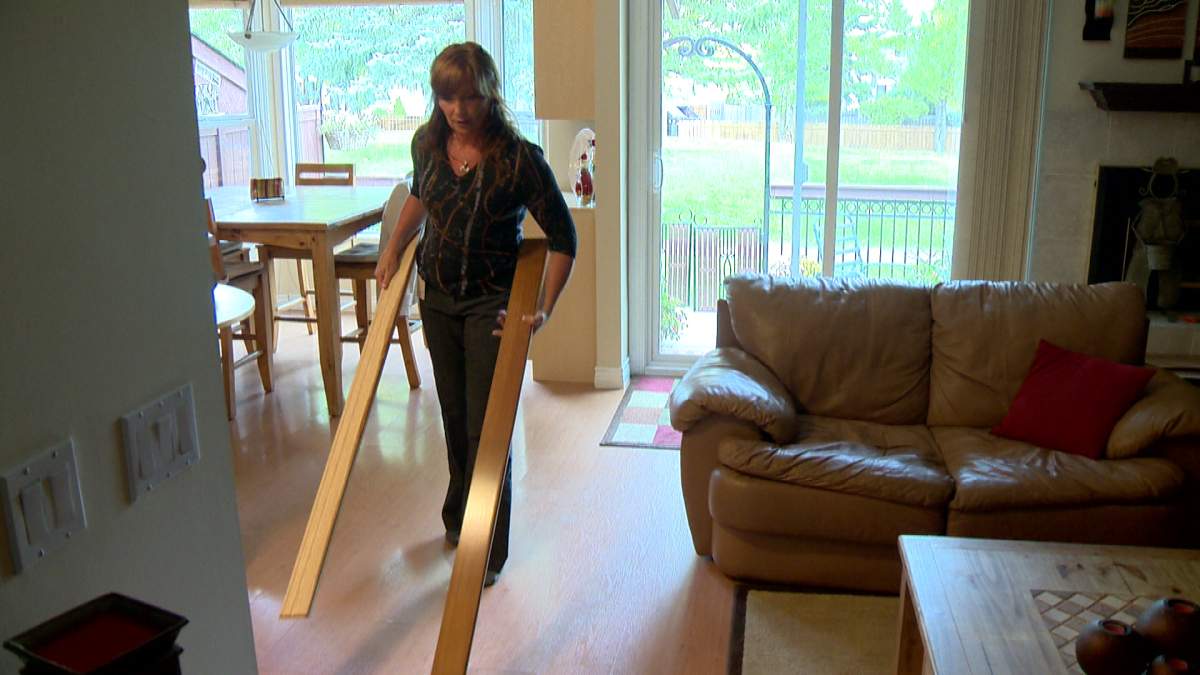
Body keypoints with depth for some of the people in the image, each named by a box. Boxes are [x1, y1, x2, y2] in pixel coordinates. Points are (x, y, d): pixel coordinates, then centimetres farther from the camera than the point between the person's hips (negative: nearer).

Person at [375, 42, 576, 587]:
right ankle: (458, 519, 39)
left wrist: (544, 309, -19)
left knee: (486, 426, -4)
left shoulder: (519, 159, -20)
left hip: (493, 305, -5)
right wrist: (393, 248, 10)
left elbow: (562, 239, -13)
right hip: (438, 299, 5)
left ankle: (487, 552, 9)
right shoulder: (428, 144, -4)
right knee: (454, 417, 17)